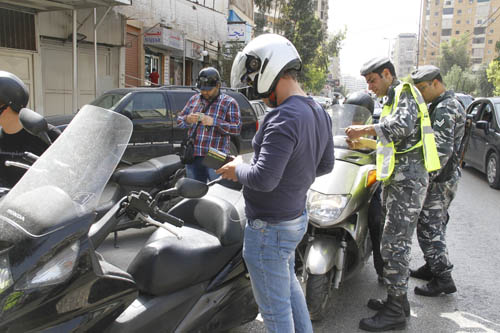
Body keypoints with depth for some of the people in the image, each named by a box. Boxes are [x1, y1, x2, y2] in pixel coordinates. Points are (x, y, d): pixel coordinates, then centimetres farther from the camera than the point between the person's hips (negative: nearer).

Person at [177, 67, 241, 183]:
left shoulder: (229, 102, -1)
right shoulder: (194, 99, 15)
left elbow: (237, 128, -9)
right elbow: (179, 120, 18)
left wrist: (214, 122, -20)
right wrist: (188, 120, -7)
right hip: (193, 156, 5)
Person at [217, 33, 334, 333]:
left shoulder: (283, 119, -27)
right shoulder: (320, 113, 3)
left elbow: (263, 179, -31)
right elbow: (325, 165, 12)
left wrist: (237, 169, -12)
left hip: (269, 228, -10)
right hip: (297, 216, 10)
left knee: (275, 308, 9)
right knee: (289, 284, 30)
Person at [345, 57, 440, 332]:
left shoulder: (405, 91, -7)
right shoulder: (392, 99, 23)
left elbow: (404, 125, -28)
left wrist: (367, 129, -25)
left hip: (407, 180, -11)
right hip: (397, 180, 11)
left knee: (394, 245, -10)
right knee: (394, 242, 14)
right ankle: (397, 299, 25)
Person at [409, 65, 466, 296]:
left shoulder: (445, 108, -17)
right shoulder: (447, 104, 17)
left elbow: (443, 149, -25)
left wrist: (425, 178, -23)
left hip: (440, 180, -11)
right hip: (446, 176, 11)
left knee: (429, 228, -7)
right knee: (435, 225, 18)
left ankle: (443, 278, 1)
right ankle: (432, 267, 29)